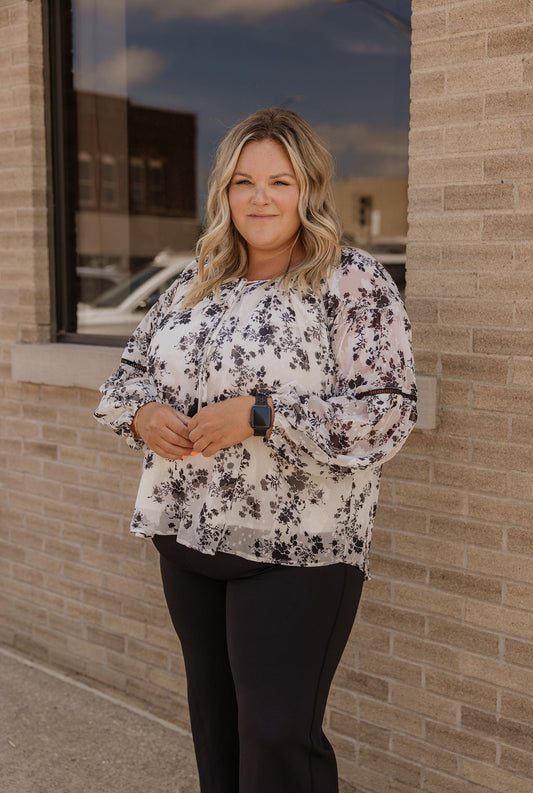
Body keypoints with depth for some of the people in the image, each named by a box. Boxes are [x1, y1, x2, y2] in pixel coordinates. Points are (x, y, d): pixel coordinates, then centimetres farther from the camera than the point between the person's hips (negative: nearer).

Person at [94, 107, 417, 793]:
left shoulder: (354, 283, -9)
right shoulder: (198, 283, 10)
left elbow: (386, 414, -17)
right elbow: (132, 368, 17)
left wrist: (256, 415, -23)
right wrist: (143, 413, -6)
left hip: (295, 549, -6)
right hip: (187, 533, 6)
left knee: (277, 738, 0)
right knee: (214, 720, 20)